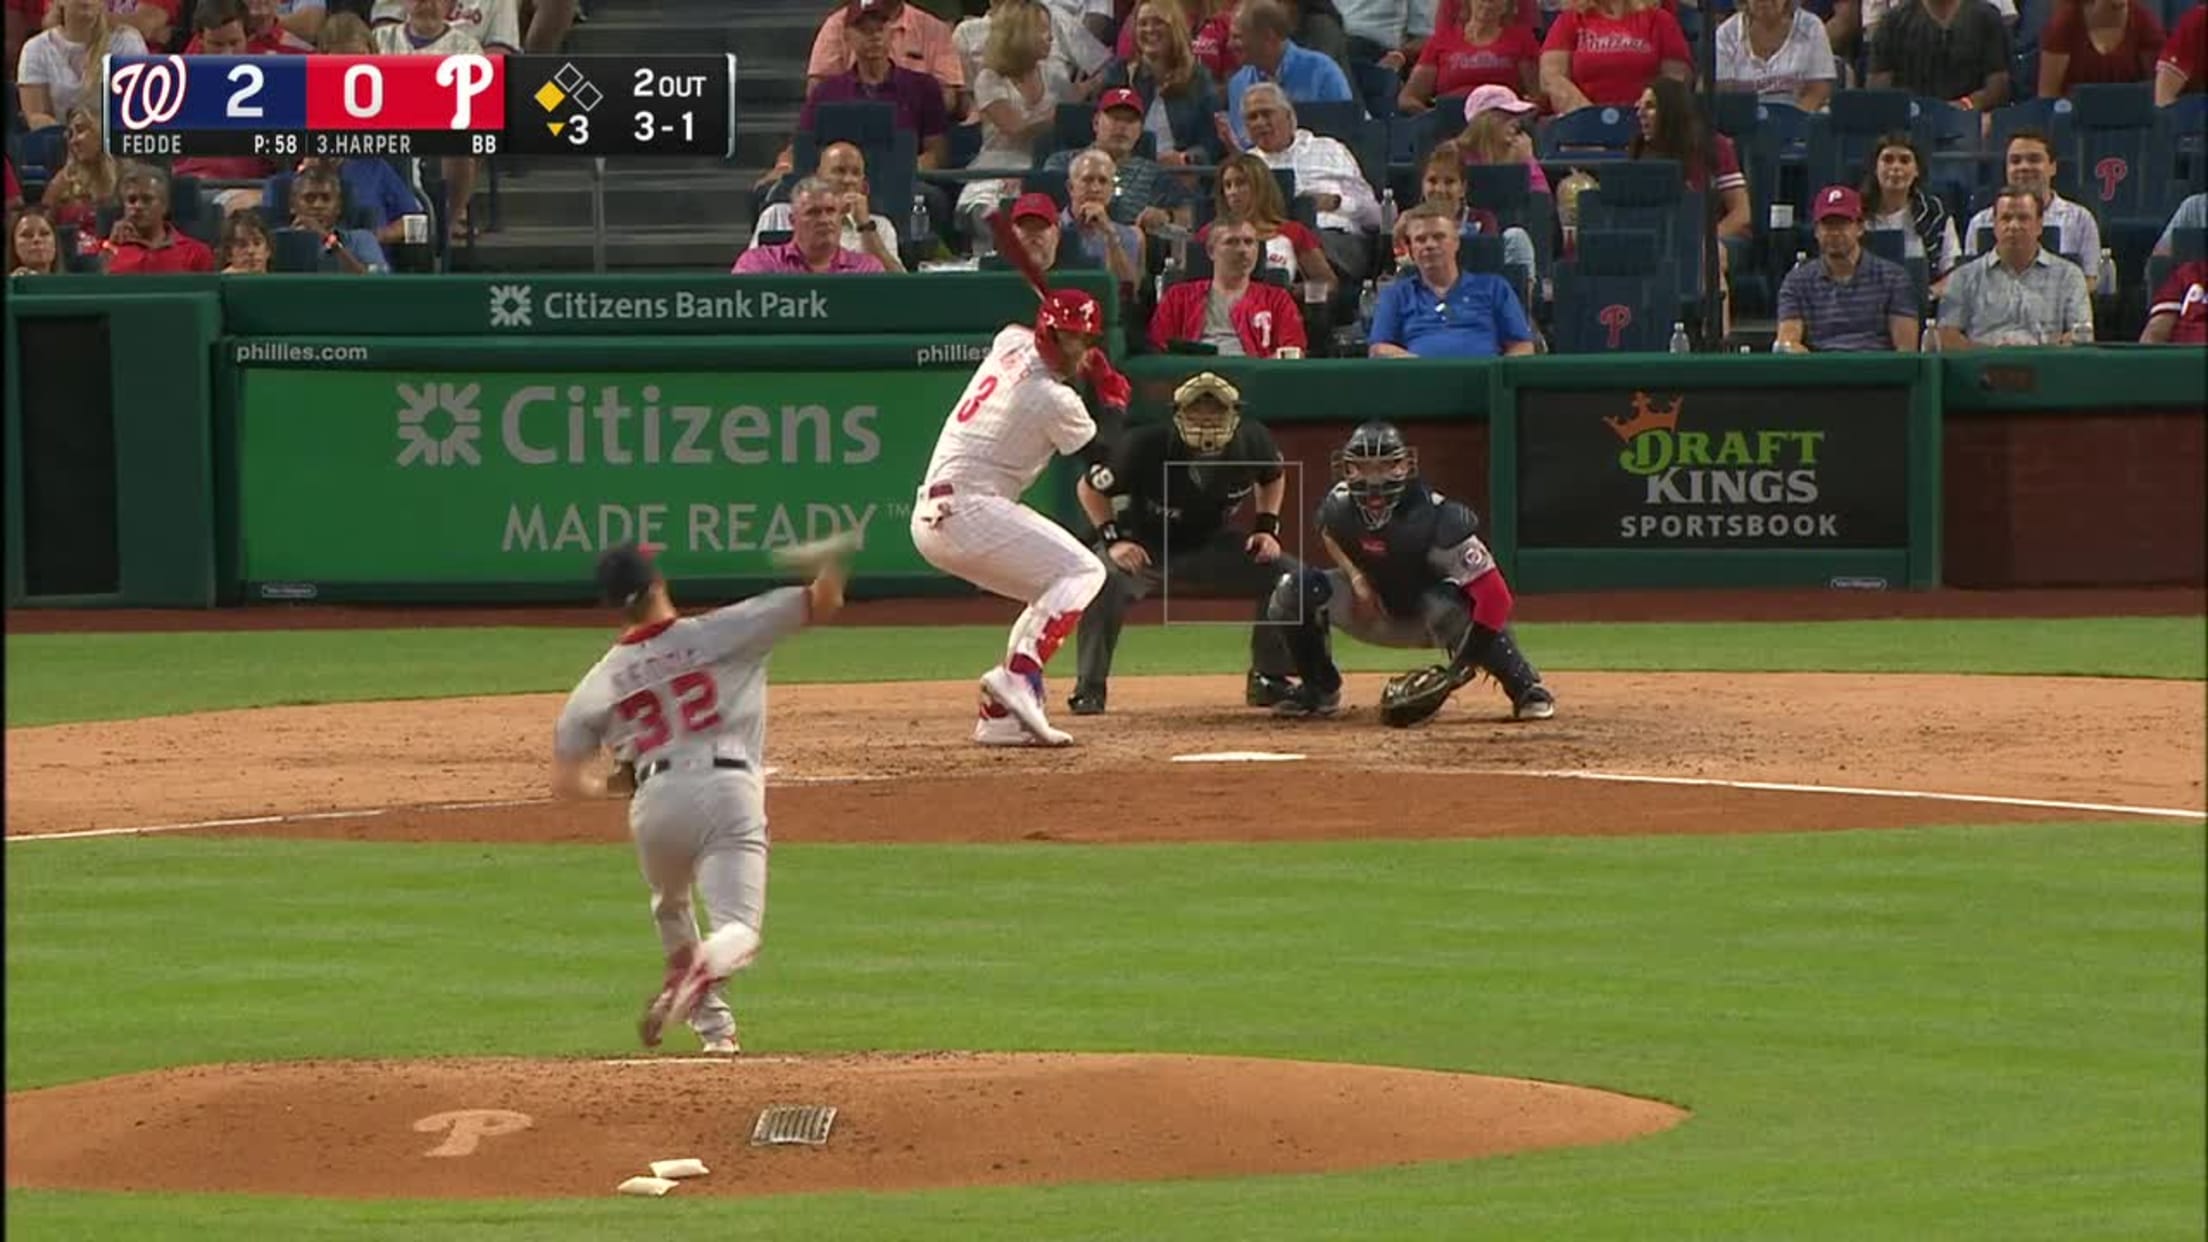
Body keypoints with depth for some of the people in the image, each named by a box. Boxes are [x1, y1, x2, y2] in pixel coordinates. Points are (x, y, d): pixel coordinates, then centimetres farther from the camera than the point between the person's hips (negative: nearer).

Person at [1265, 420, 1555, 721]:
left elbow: (1494, 594, -37)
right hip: (1376, 608, 4)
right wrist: (1356, 579, -8)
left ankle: (1526, 689, -21)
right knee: (1294, 590, -17)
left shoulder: (1435, 520, -34)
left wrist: (1469, 657, -45)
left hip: (1426, 617, -4)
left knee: (1451, 606, -40)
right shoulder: (1340, 505, -19)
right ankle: (1320, 690, 3)